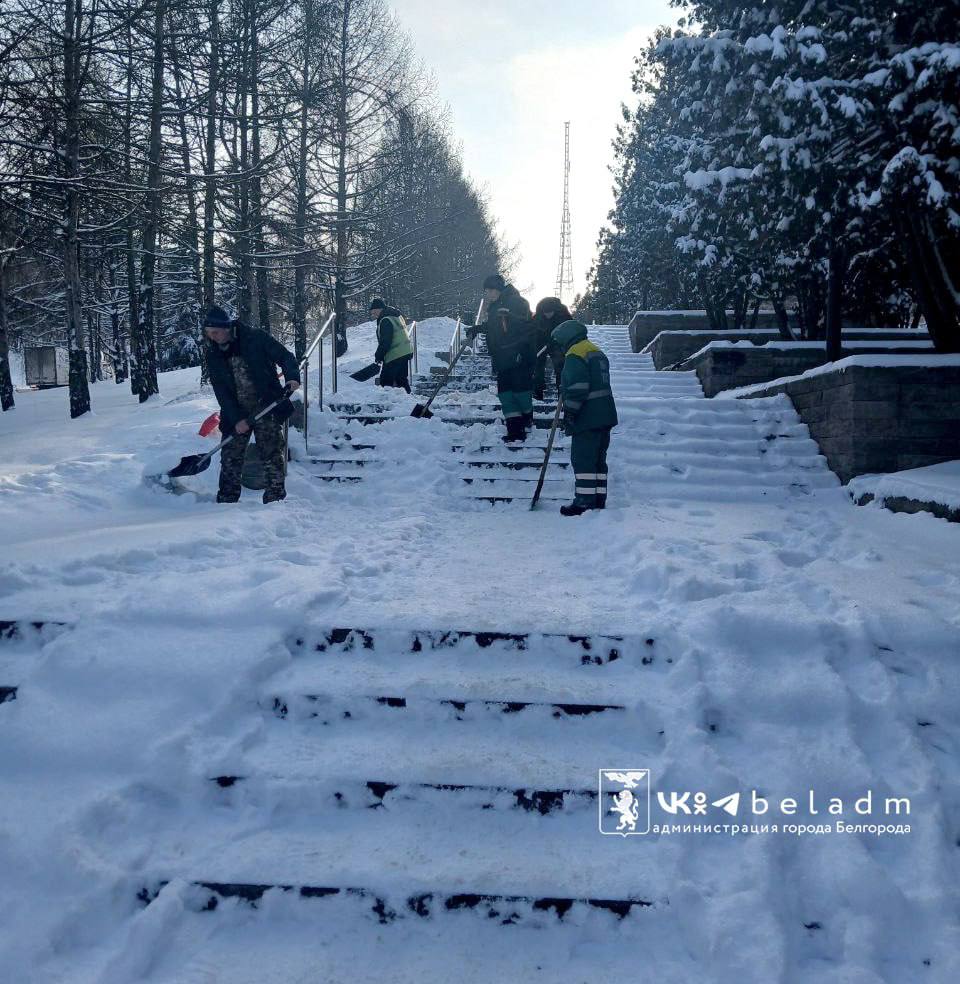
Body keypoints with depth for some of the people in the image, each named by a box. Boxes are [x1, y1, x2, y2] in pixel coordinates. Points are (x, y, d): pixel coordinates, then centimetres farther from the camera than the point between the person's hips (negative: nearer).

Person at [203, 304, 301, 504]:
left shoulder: (256, 338, -6)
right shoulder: (213, 355, 3)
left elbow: (285, 357, -2)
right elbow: (221, 392, -1)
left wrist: (292, 377, -22)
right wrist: (236, 419, -11)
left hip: (266, 407, -3)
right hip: (236, 413, 3)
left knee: (272, 456, -3)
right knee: (230, 457, 3)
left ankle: (275, 498, 5)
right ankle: (226, 500, 13)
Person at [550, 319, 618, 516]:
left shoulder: (574, 356, -12)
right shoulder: (597, 352, 19)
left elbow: (577, 388, -21)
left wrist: (569, 412, -15)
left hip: (587, 418, -10)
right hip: (605, 415, 10)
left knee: (582, 459, -7)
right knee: (598, 459, 13)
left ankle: (585, 502, -8)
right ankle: (598, 501, 16)